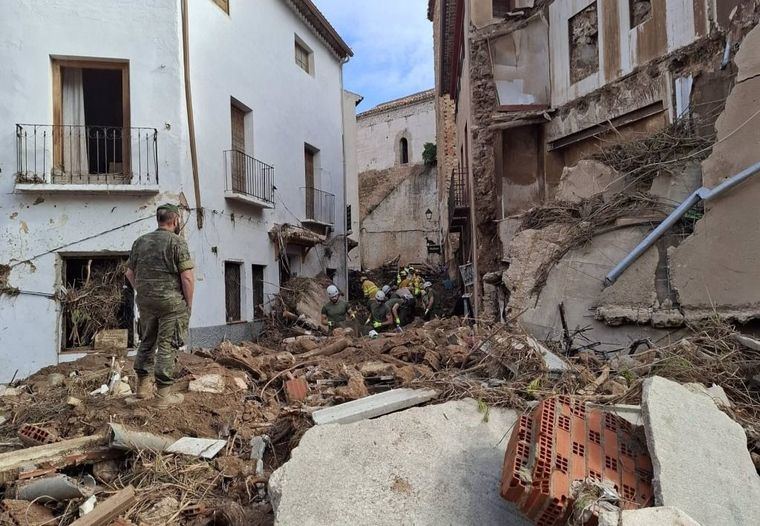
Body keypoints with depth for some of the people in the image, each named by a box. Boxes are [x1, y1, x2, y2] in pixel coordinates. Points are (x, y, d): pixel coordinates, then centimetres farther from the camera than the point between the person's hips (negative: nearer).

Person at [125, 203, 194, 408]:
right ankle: (164, 394, 4)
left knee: (147, 343, 19)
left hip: (145, 302, 6)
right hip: (171, 303, -6)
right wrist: (189, 303, -5)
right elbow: (187, 277, -15)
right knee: (167, 346, 0)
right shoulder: (177, 242, -10)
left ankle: (142, 386, 28)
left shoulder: (140, 242, 9)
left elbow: (130, 273, 14)